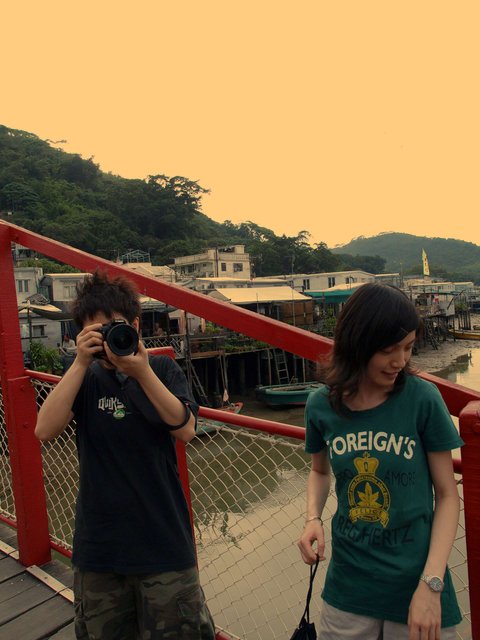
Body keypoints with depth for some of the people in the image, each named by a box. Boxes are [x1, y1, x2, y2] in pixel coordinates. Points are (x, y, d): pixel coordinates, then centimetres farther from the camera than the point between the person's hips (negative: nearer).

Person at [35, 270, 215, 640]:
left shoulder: (163, 369, -3)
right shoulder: (85, 378, -1)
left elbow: (186, 430, -16)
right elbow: (45, 430, -16)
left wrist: (142, 373, -25)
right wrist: (82, 363, -23)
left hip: (164, 541, -1)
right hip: (99, 543, 2)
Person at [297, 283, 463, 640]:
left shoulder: (423, 399, -15)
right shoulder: (321, 406, -9)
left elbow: (448, 495, -7)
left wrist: (431, 584, -14)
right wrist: (313, 518, -7)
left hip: (416, 583, -1)